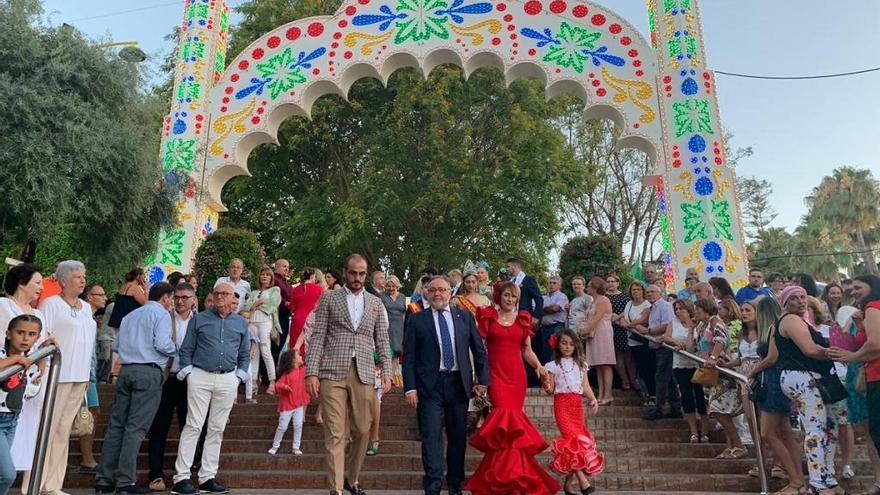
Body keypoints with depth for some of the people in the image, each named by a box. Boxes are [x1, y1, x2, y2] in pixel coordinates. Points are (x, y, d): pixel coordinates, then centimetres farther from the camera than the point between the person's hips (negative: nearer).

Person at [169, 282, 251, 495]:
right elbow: (186, 350, 6)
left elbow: (244, 355, 17)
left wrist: (240, 376, 6)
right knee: (193, 426, -5)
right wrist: (187, 372, -3)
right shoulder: (199, 319, 7)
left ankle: (207, 478, 12)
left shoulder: (241, 323, 13)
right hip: (200, 376, -3)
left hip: (228, 380, 3)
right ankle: (181, 478, 0)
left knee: (217, 429, 5)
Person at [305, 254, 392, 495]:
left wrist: (386, 372, 2)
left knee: (362, 431, 7)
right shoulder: (329, 298, 7)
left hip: (364, 373, 3)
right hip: (333, 373, -2)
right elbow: (317, 337, 2)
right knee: (335, 434, -4)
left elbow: (382, 341, 13)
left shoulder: (376, 303, 14)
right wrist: (311, 373, -6)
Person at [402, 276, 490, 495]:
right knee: (431, 437, -5)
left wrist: (482, 380, 4)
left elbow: (479, 350, 10)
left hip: (459, 384, 3)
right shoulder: (417, 320, 2)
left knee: (458, 437, 11)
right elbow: (409, 356, -1)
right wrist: (410, 387, -8)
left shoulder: (465, 316, 8)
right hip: (429, 386, -2)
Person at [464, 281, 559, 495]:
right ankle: (508, 474, -5)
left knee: (513, 417, -1)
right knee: (504, 419, -15)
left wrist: (539, 366, -2)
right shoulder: (488, 316, 6)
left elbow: (527, 350, 16)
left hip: (516, 375, 3)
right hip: (496, 374, -3)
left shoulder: (523, 319, 14)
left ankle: (509, 473, 12)